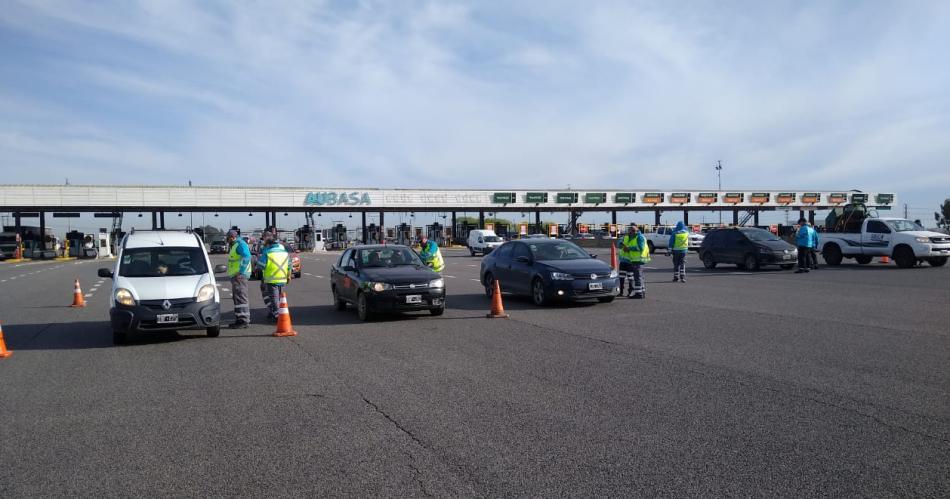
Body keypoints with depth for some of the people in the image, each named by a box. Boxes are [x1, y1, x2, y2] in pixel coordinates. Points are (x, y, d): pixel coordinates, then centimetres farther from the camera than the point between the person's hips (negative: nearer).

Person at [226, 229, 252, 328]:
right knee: (237, 297, 14)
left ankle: (243, 320, -12)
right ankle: (242, 319, 20)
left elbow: (247, 257, -24)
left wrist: (240, 272, -26)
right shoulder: (235, 245, 22)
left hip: (240, 275, -11)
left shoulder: (240, 244, -11)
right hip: (236, 275, 11)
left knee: (240, 297, -12)